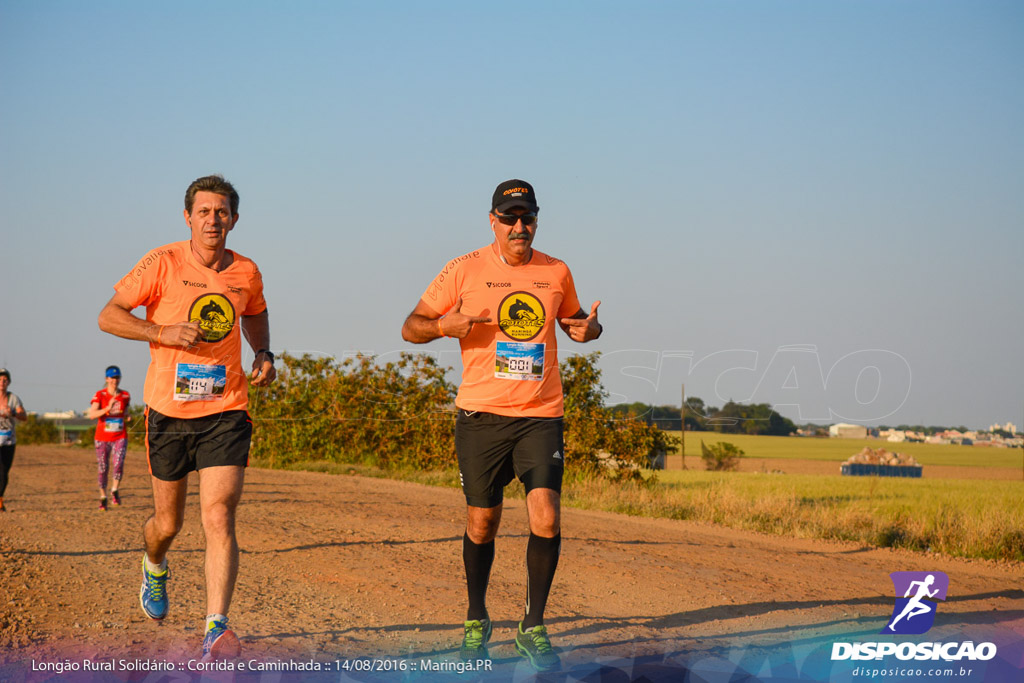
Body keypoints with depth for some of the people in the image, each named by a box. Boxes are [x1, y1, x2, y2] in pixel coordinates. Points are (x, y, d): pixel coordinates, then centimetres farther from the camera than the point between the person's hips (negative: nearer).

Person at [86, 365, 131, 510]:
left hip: (120, 437, 1)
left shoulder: (125, 396, 4)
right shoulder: (100, 395, -6)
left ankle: (115, 490, 2)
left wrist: (127, 417, 0)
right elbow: (92, 415, -19)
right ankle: (103, 496, 20)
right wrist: (108, 408, -31)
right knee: (102, 468, 4)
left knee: (118, 465, -19)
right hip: (102, 438, -1)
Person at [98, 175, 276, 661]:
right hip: (169, 410, -1)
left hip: (226, 412, 1)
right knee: (167, 523, 12)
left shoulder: (247, 273, 4)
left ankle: (216, 630, -19)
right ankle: (155, 567, 49)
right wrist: (163, 332, -19)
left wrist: (263, 355, 8)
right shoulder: (163, 264, -7)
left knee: (218, 516, -15)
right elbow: (108, 316, -5)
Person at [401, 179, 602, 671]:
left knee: (546, 518, -13)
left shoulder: (556, 273, 8)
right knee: (482, 523, 6)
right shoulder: (465, 271, 1)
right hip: (481, 414, -1)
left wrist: (588, 328, 3)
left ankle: (533, 626, 1)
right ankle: (476, 621, 28)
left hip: (541, 416, 1)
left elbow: (572, 319, 27)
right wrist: (444, 325, -18)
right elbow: (411, 328, 4)